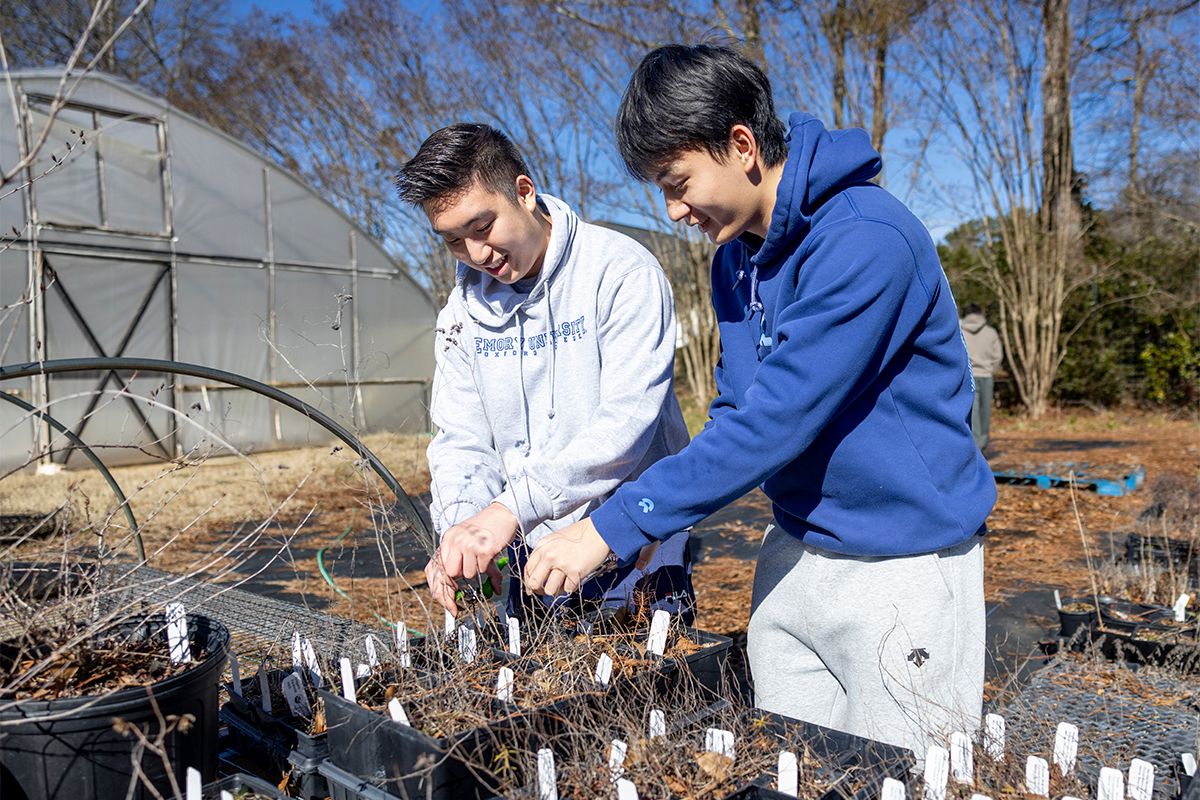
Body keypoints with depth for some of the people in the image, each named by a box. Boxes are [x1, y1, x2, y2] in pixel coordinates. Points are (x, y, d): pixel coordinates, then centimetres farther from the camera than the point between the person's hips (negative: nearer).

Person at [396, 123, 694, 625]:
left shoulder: (622, 272, -15)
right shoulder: (464, 306, 5)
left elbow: (627, 421, -24)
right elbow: (460, 439, 4)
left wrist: (510, 507, -31)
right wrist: (458, 529, -15)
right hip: (531, 561, 5)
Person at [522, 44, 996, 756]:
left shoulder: (863, 237, -22)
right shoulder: (736, 256, 5)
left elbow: (777, 420, -27)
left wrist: (616, 526, -23)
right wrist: (656, 532, -1)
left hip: (901, 564, -7)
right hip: (795, 554, 8)